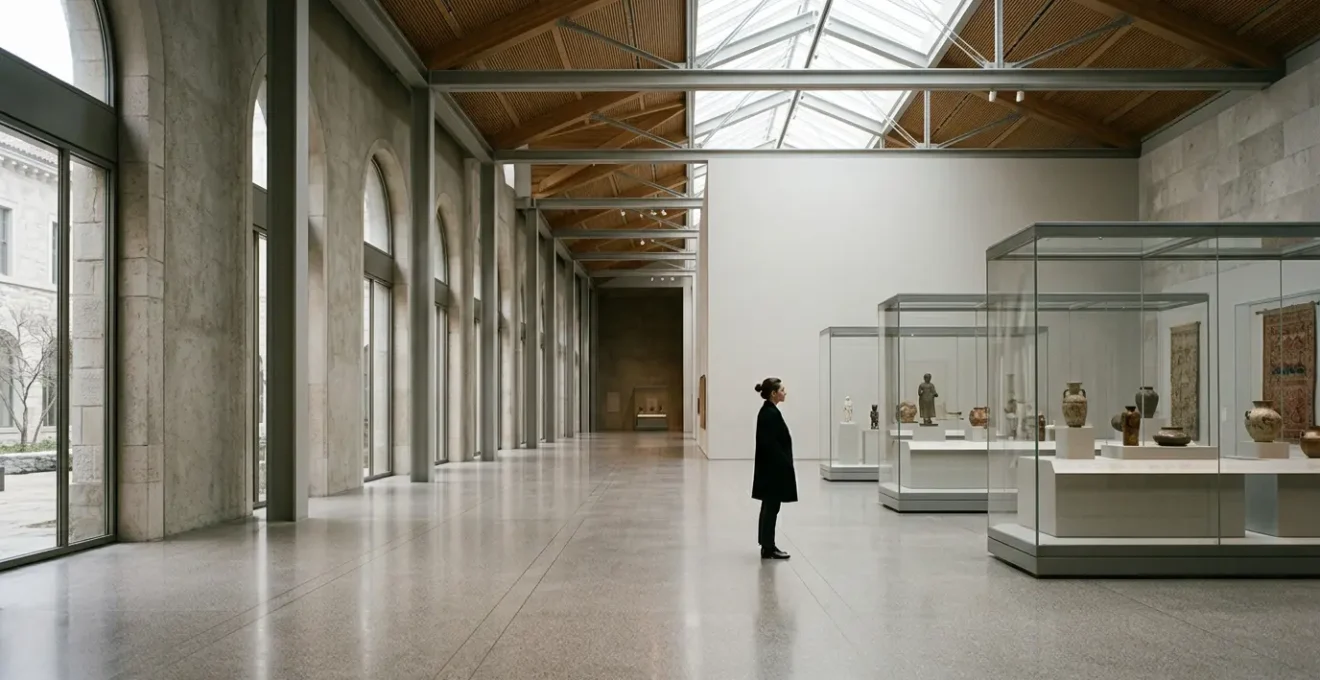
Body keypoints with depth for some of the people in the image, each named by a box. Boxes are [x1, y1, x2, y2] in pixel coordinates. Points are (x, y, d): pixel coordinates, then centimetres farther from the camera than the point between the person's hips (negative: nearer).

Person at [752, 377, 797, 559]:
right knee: (771, 508, -3)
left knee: (769, 507, 14)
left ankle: (767, 546, 20)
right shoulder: (771, 413, -19)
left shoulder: (768, 411, 12)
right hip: (774, 469, -10)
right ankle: (768, 548, 4)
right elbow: (771, 444, -23)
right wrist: (785, 465, -18)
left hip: (771, 468, 10)